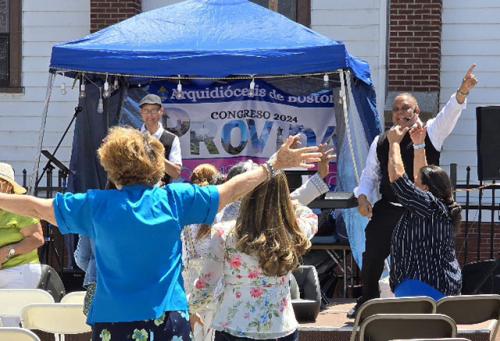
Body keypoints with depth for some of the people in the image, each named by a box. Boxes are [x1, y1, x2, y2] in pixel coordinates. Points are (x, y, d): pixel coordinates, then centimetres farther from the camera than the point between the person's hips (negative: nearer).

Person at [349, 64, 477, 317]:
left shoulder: (429, 133, -1)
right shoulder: (381, 142, 7)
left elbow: (449, 114, -18)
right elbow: (369, 174, 14)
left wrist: (463, 91, -35)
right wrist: (362, 197, -4)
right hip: (387, 210, 3)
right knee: (372, 258, 5)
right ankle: (366, 302, 23)